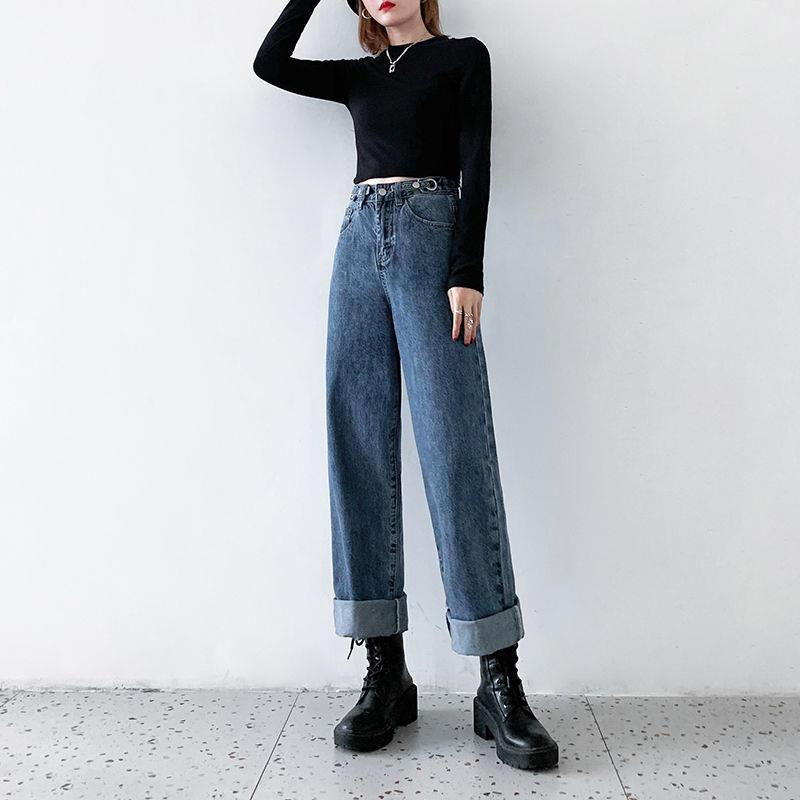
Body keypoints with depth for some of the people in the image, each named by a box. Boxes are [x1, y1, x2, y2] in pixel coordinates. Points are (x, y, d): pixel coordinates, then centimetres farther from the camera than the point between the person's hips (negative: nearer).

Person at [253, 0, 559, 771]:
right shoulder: (358, 75, 27)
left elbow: (475, 164, 0)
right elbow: (269, 63, 15)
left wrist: (467, 272, -12)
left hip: (432, 237, -4)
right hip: (359, 241, 5)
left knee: (455, 445, -16)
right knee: (358, 446, -7)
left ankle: (499, 683, -10)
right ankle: (385, 670, -2)